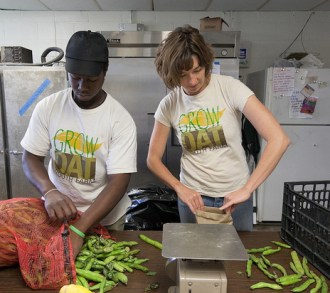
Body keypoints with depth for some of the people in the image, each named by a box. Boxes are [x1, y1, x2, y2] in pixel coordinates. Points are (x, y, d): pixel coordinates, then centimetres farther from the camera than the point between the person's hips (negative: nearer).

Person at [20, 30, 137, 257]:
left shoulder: (121, 119, -21)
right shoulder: (47, 107, -11)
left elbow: (118, 182, -23)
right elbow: (31, 157, -7)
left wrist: (78, 229, -30)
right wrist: (49, 191, -28)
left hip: (105, 217, -2)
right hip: (58, 211, 2)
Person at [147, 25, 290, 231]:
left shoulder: (230, 88, -16)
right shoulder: (169, 105, -7)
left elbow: (279, 139, -21)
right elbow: (153, 159, 0)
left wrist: (247, 189, -26)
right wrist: (179, 188, -16)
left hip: (236, 194, -1)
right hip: (193, 196, 2)